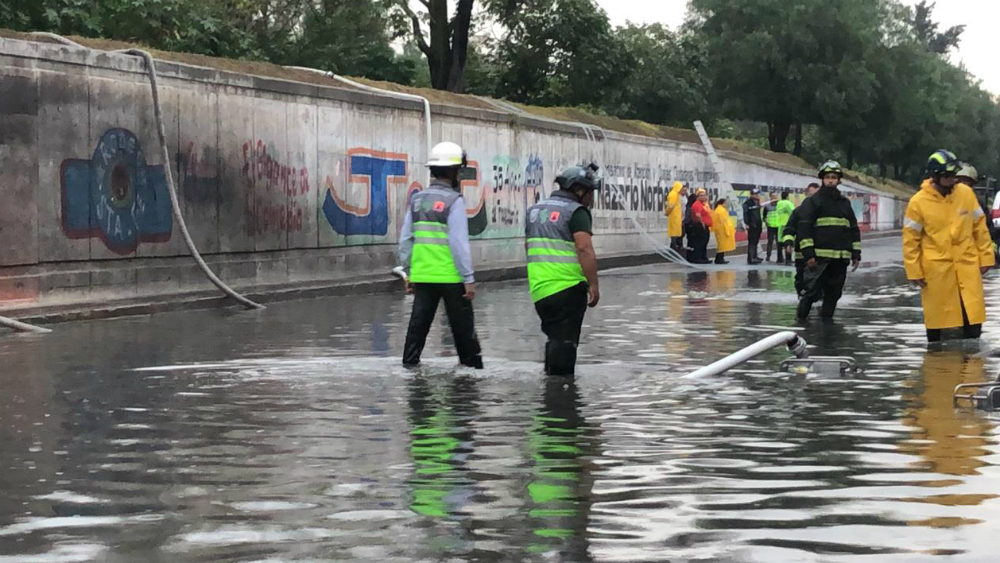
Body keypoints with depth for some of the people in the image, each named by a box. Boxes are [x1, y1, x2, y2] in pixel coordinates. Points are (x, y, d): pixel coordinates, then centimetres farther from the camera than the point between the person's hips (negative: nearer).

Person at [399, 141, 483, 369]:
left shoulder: (417, 199, 8)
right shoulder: (454, 201, -10)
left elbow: (405, 241, 10)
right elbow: (459, 243, -15)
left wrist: (409, 272, 19)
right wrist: (469, 279, -11)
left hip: (422, 275, 5)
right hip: (451, 276, -5)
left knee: (419, 322, 8)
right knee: (462, 325, 6)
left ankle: (410, 363, 7)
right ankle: (472, 363, 14)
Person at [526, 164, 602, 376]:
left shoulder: (534, 209, 16)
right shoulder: (576, 212, -9)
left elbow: (528, 245, 26)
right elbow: (584, 249, -20)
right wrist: (593, 285, -17)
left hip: (539, 289, 7)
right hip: (568, 287, -7)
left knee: (555, 339, 20)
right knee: (565, 341, -3)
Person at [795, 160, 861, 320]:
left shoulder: (845, 203, 16)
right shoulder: (813, 202, 0)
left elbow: (854, 229, 20)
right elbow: (804, 228, -7)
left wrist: (856, 254, 13)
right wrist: (808, 253, -15)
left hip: (841, 258, 5)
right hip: (819, 256, -5)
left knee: (833, 293, 9)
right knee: (813, 291, -9)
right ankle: (801, 318, 4)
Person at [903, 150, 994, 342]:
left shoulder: (966, 193, -1)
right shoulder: (918, 202, -9)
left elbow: (980, 227, 8)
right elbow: (910, 240, -3)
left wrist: (986, 257, 7)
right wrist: (914, 272, -4)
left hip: (967, 264, 2)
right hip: (936, 269, -2)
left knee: (973, 314, 0)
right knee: (936, 315, 6)